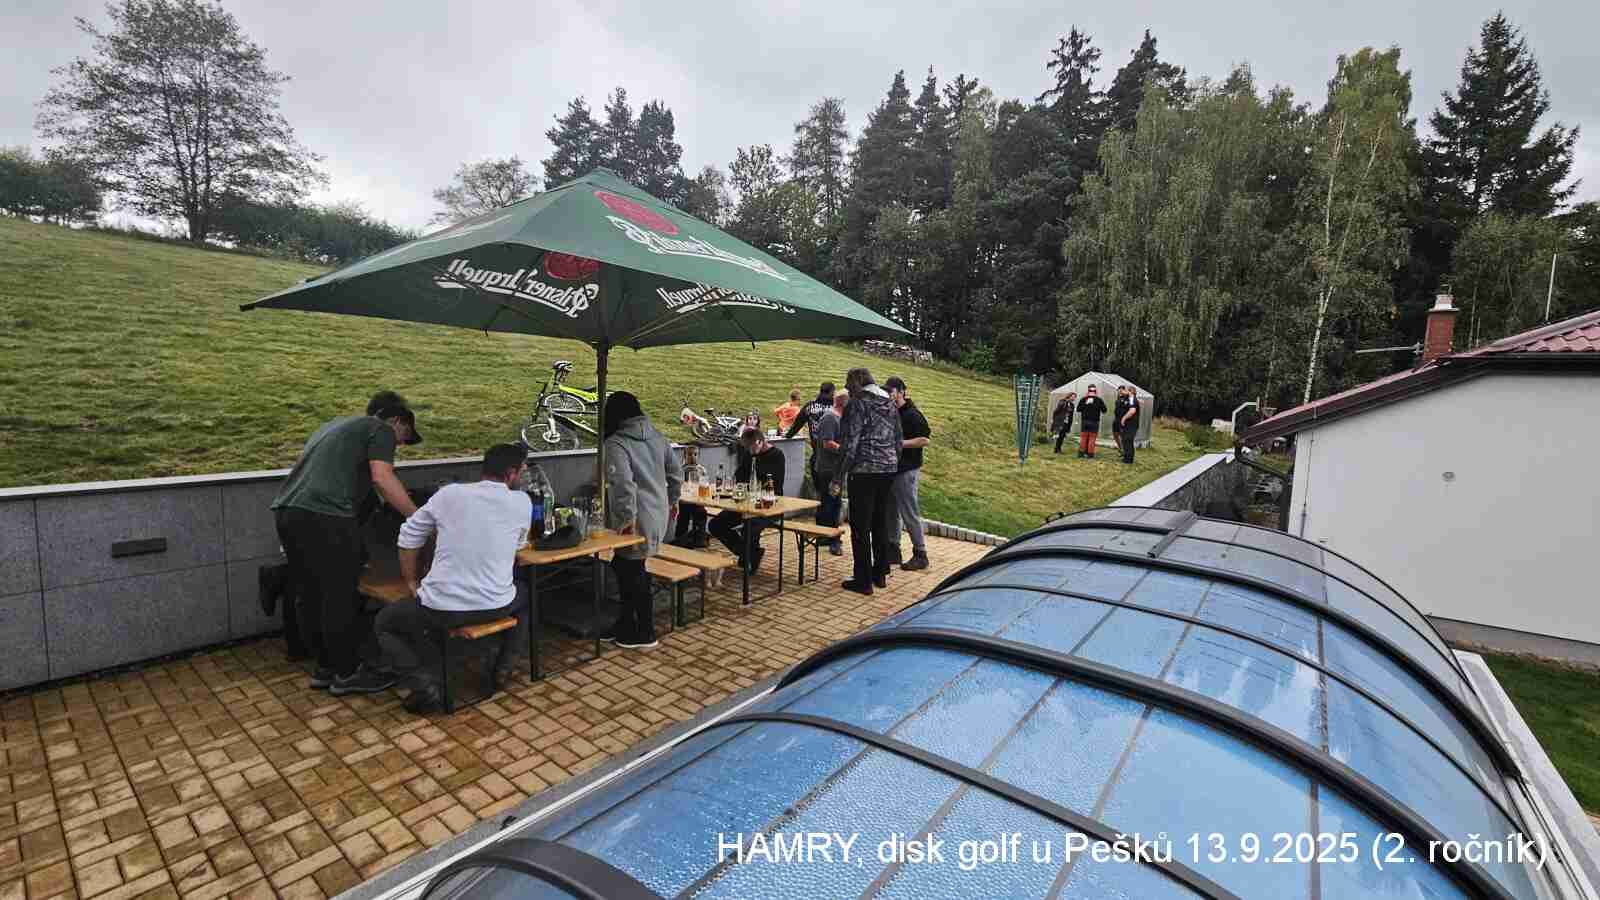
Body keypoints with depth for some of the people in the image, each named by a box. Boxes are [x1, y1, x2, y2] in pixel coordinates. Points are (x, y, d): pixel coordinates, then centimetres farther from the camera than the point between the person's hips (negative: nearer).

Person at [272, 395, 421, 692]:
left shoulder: (335, 424, 30)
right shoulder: (381, 429, 3)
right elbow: (382, 477, -12)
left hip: (285, 511, 9)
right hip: (324, 517, -9)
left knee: (310, 597, 17)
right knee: (340, 598, 3)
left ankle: (324, 667, 28)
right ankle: (347, 671, 15)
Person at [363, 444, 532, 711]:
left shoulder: (449, 494, 0)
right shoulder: (522, 502, -2)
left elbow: (408, 537, 10)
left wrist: (412, 583, 21)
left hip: (441, 609, 0)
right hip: (496, 606, 1)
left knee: (384, 624, 26)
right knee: (525, 593, 34)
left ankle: (424, 682, 8)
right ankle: (505, 664, 27)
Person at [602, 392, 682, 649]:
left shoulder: (615, 443, -15)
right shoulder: (657, 436, 8)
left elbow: (623, 483, -26)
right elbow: (675, 472, 16)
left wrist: (627, 517, -21)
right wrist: (672, 501, 27)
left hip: (636, 520, -7)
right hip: (659, 514, 7)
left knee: (633, 573, 6)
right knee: (630, 569, 18)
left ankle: (645, 635, 18)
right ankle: (627, 625, 28)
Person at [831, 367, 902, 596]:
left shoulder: (857, 404, -10)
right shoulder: (891, 405, 13)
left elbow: (849, 445, -15)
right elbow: (898, 441, 17)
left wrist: (838, 478, -12)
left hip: (864, 470, -8)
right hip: (889, 469, 8)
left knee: (860, 527, 0)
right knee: (881, 523, 16)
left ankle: (863, 580, 4)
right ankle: (880, 574, 25)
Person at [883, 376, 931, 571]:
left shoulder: (912, 414, -11)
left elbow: (924, 440, -16)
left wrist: (900, 443, -20)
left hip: (907, 470, -8)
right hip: (891, 468, 8)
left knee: (910, 513, -3)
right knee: (891, 512, 14)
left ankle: (920, 554, 7)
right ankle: (893, 549, 25)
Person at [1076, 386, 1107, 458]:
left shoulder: (1083, 399, -1)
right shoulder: (1099, 400, -4)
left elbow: (1078, 409, 5)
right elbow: (1104, 410, 3)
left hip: (1084, 421, 2)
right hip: (1094, 422, -2)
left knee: (1083, 437, 8)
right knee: (1092, 438, 2)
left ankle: (1081, 452, 6)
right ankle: (1090, 454, 1)